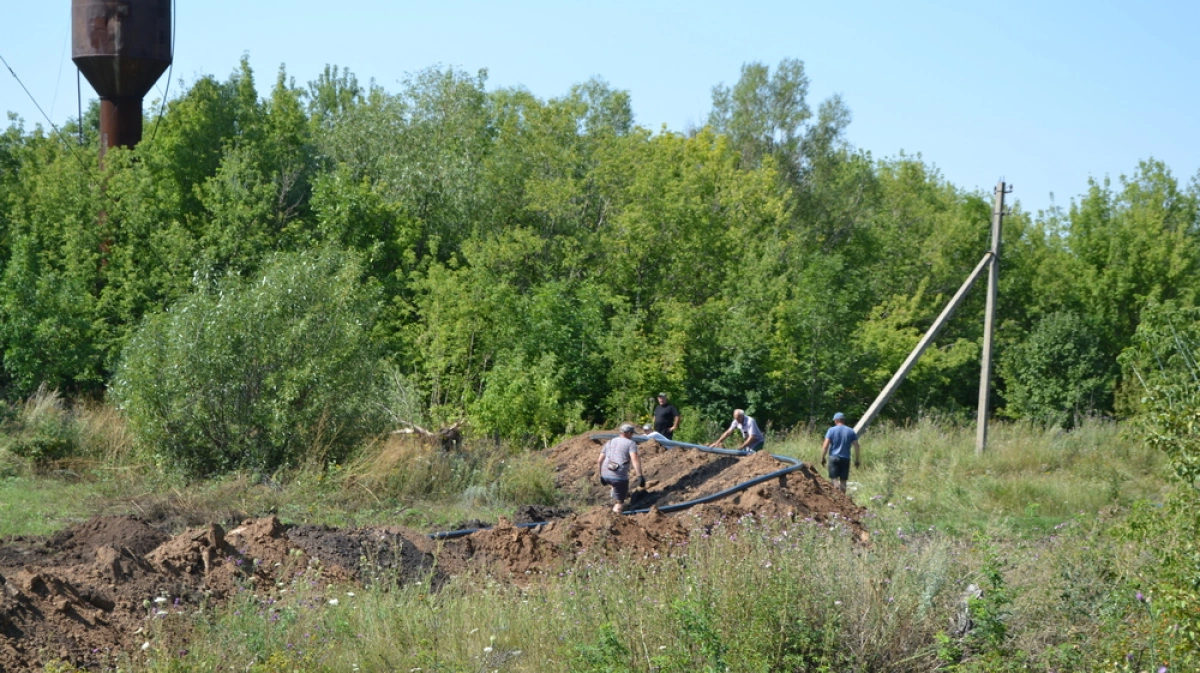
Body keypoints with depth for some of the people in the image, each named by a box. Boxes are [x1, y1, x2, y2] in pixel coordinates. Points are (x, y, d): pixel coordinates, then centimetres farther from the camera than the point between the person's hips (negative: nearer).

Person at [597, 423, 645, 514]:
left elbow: (600, 461, 17)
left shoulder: (609, 442, 18)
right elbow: (635, 459, -15)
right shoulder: (631, 443, 2)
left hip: (606, 476, 6)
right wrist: (640, 476, -21)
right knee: (620, 503, 7)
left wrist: (601, 476, 28)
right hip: (619, 477, -5)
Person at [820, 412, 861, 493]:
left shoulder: (832, 430, -2)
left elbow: (825, 445, -8)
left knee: (835, 478, -7)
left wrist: (822, 458, 1)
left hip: (834, 457, -3)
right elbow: (856, 446, 4)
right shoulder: (851, 431, 6)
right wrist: (857, 460, 11)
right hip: (846, 459, 3)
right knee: (843, 480, 10)